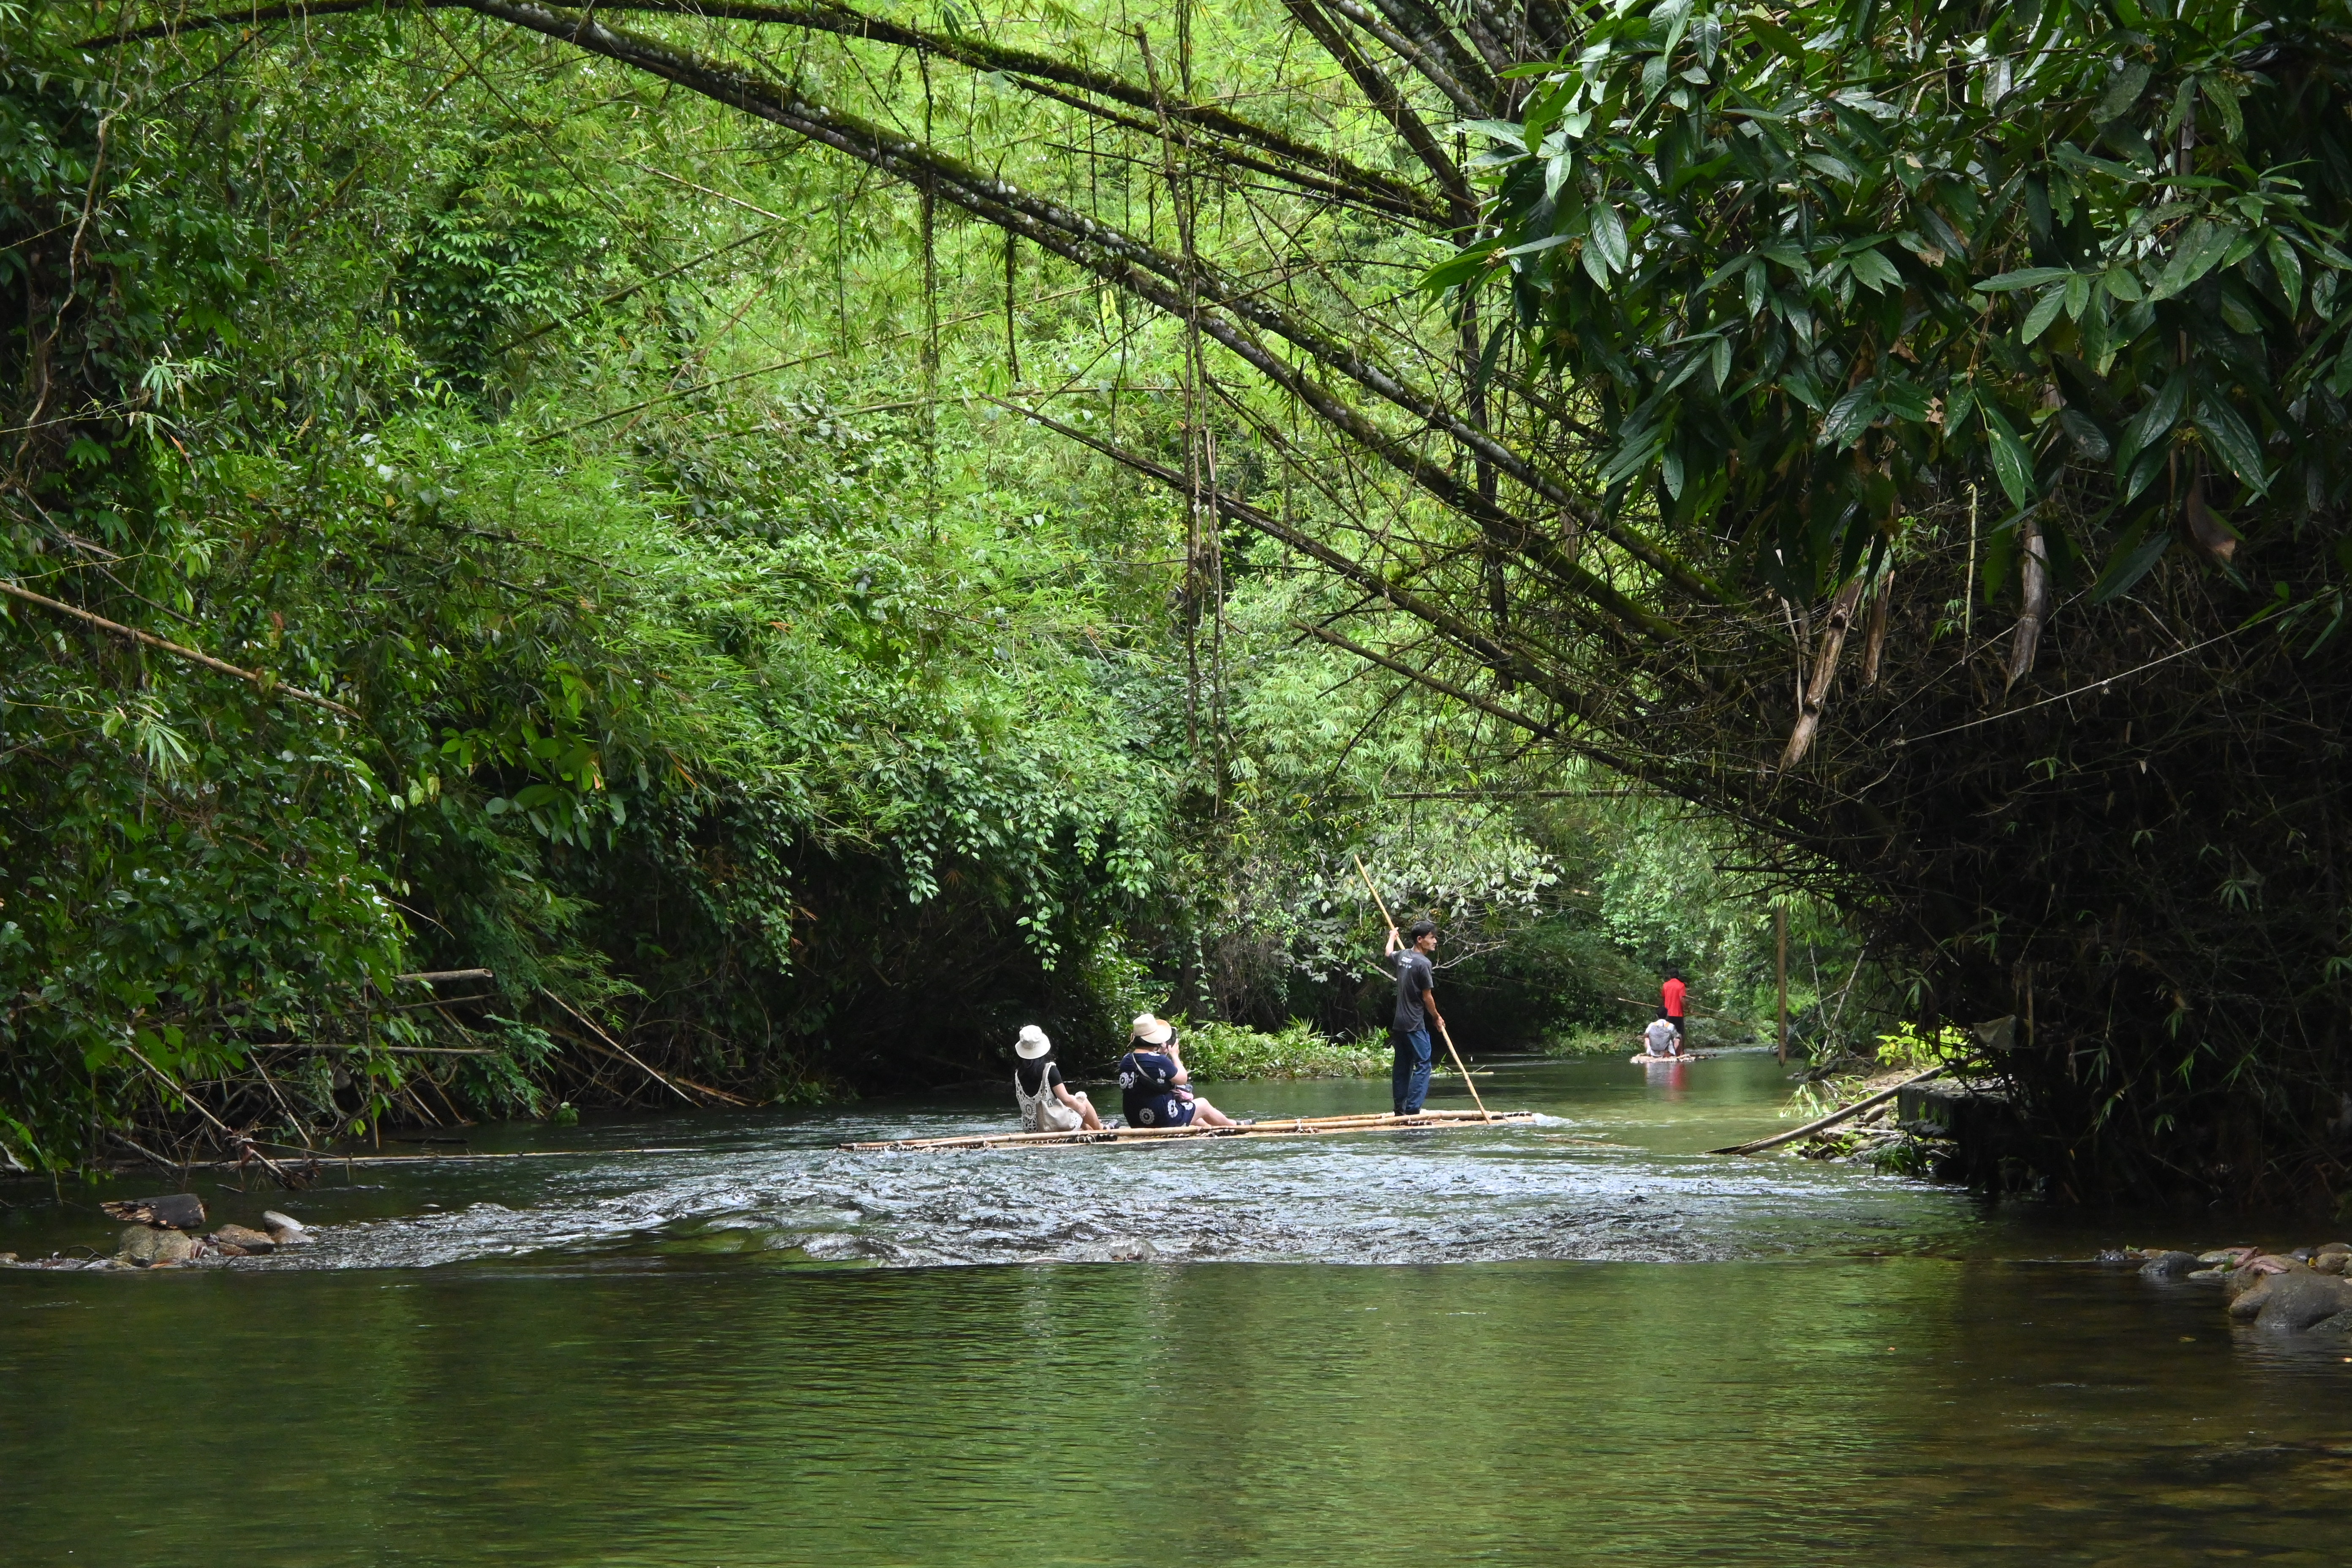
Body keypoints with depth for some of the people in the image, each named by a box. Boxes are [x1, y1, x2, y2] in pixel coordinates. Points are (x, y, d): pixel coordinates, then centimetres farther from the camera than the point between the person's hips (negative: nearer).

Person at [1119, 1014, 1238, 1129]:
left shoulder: (1125, 1062, -3)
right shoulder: (1159, 1061, -24)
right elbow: (1183, 1079, -9)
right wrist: (1175, 1056, 7)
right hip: (1165, 1120, -7)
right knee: (1203, 1104, 21)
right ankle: (1234, 1126, 44)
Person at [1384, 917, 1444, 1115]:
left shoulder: (1403, 955, 7)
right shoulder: (1424, 964, -17)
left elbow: (1389, 952, 33)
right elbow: (1427, 997, -12)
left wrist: (1393, 937, 55)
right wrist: (1437, 1018, 4)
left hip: (1399, 1023, 9)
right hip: (1415, 1024, -9)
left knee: (1402, 1066, 13)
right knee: (1422, 1065, -8)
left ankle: (1400, 1109, 15)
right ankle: (1413, 1109, -16)